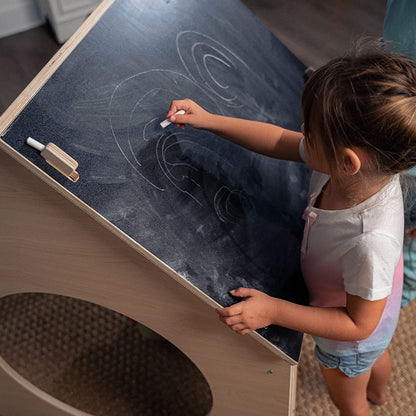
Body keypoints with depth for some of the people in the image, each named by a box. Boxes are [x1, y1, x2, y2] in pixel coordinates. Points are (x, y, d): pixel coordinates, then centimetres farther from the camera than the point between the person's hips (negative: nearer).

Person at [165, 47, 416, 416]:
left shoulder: (371, 241, -49)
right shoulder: (356, 164, -29)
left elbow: (359, 325, -34)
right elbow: (279, 141, -15)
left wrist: (274, 311, -35)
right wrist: (208, 120, -15)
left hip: (351, 341, -7)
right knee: (375, 355, 41)